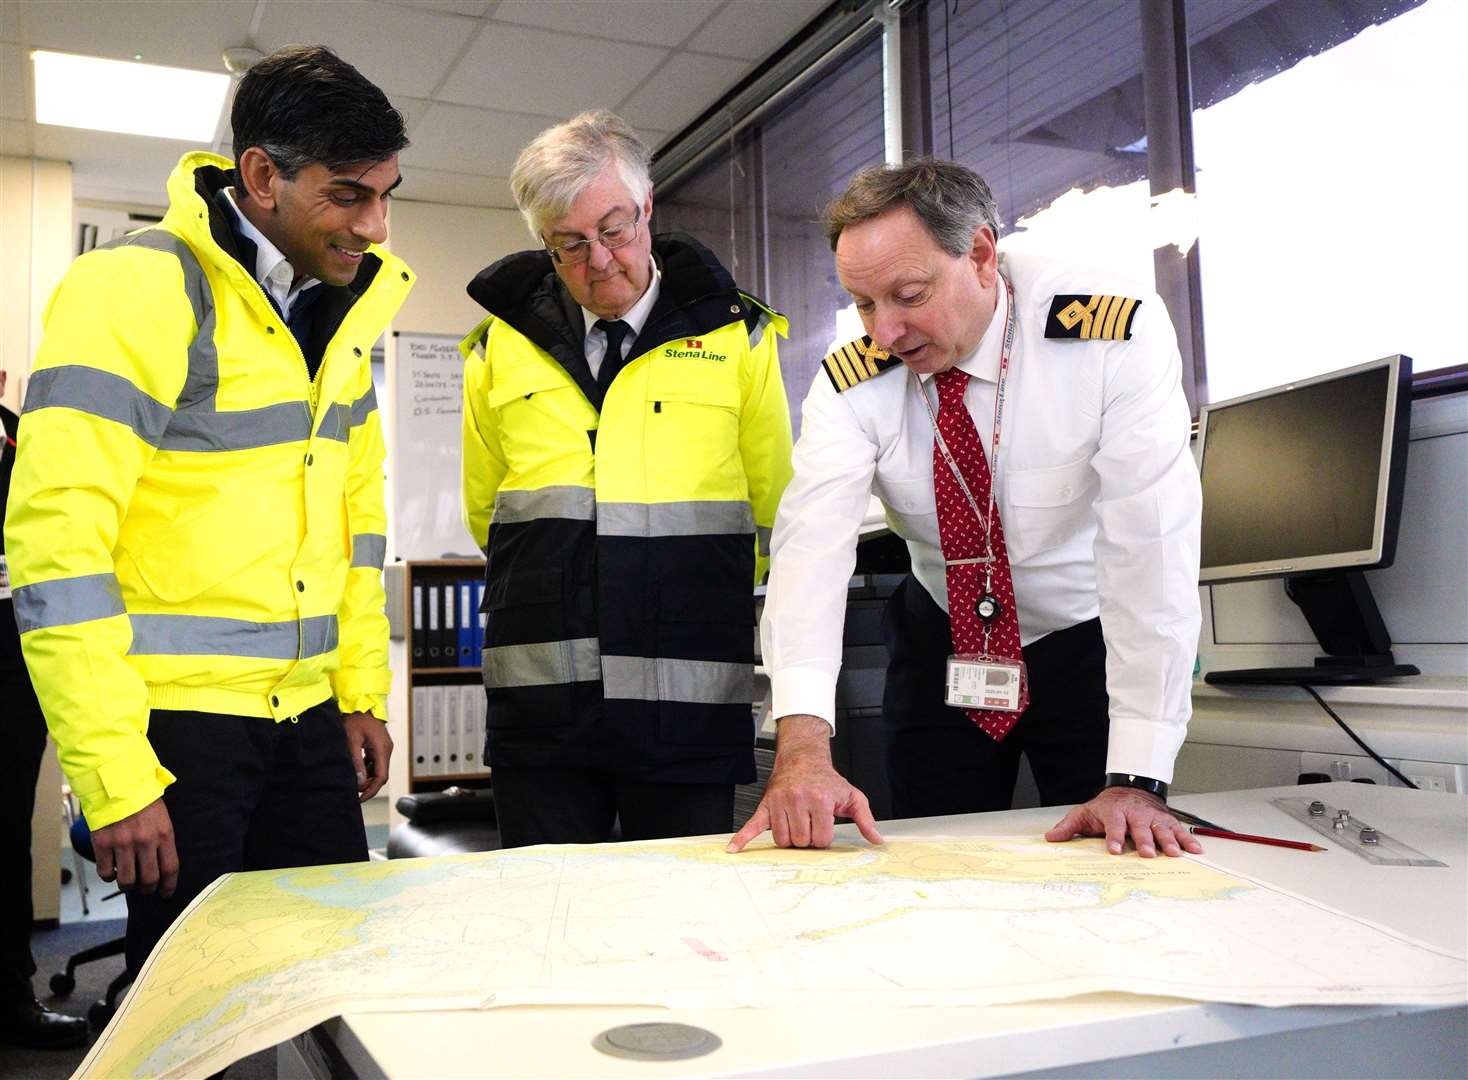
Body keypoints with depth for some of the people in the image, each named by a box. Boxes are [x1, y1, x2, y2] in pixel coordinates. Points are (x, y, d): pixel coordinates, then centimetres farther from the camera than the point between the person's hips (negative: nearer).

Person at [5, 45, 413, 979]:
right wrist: (115, 781, -17)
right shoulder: (139, 289, -14)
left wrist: (363, 691, 13)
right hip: (173, 716, -6)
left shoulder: (345, 302, 9)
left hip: (306, 711, 6)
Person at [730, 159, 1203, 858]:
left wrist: (1137, 780, -34)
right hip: (941, 645, 3)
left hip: (1089, 644, -2)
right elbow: (812, 543, -29)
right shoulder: (853, 382, -16)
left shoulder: (1115, 334, -25)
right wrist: (802, 746, -44)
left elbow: (1150, 542, -29)